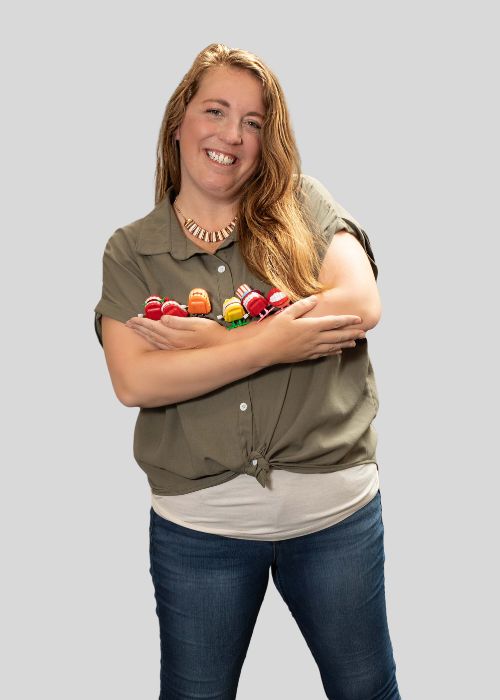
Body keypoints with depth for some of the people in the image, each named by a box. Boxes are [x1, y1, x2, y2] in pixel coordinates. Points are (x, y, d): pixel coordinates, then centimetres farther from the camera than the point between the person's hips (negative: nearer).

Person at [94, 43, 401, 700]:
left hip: (335, 505, 1)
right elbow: (134, 381, -13)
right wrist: (272, 344, -20)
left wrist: (211, 337, -16)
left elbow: (362, 305, -15)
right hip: (198, 520, 0)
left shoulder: (303, 204, 1)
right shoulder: (131, 250, 0)